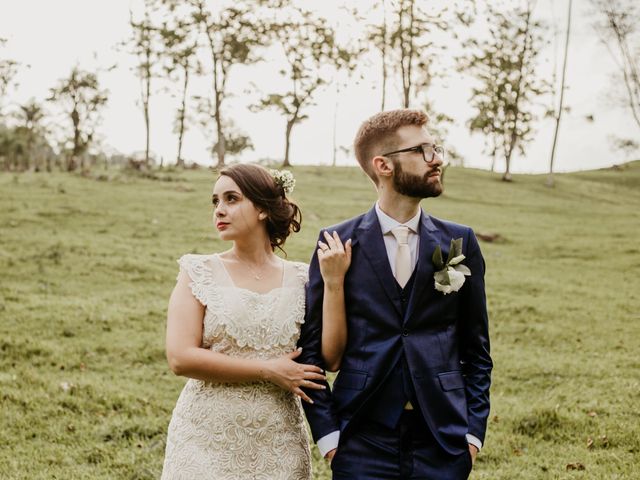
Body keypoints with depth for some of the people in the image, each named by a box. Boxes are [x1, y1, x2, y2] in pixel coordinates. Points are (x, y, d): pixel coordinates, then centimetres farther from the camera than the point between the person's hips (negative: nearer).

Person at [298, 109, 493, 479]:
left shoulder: (460, 242, 4)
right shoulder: (338, 243, -1)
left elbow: (476, 349, 8)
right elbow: (311, 348, 2)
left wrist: (474, 432, 2)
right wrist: (328, 434, -3)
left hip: (444, 447, 2)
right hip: (362, 447, -1)